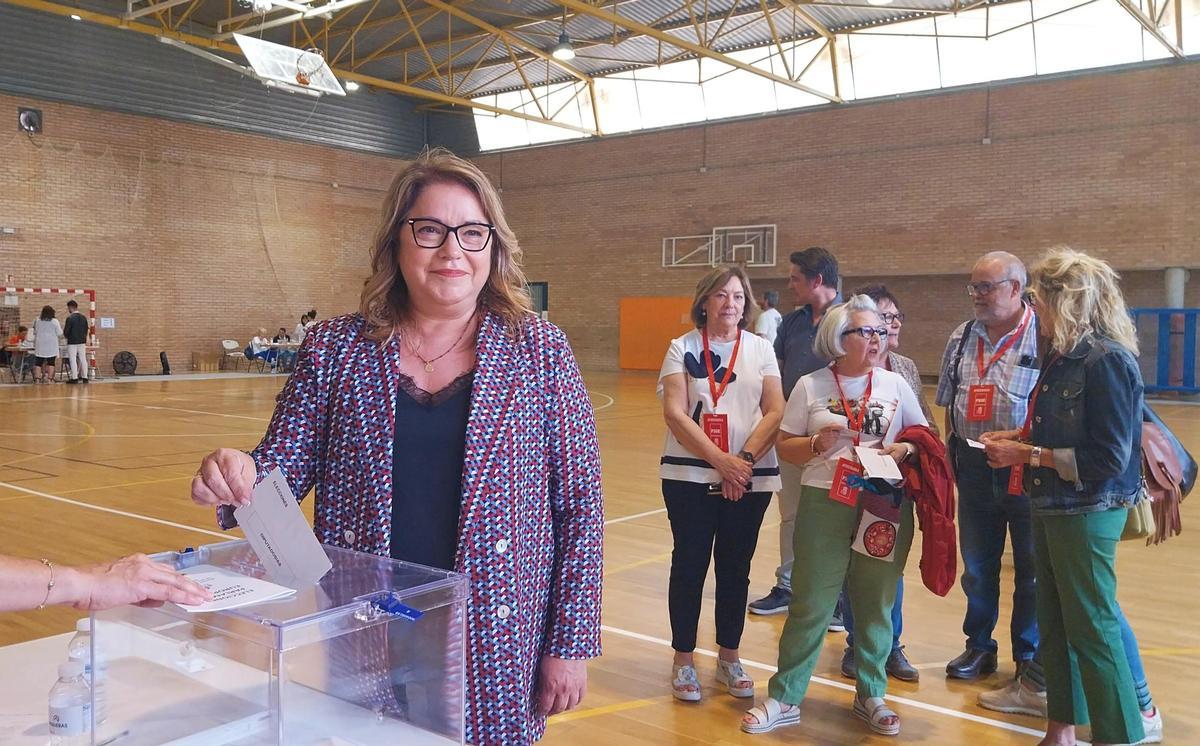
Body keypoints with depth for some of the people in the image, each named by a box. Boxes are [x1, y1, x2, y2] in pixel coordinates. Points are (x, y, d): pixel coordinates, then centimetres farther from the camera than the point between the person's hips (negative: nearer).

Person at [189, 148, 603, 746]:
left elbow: (580, 503, -3)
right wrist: (238, 477, -21)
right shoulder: (334, 348, -3)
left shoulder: (539, 351, -5)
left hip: (493, 650, -1)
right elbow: (283, 470, 2)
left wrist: (571, 642, -3)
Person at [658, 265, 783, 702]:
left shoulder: (761, 349, 7)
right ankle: (683, 660, 18)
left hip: (751, 479, 2)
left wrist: (744, 460, -14)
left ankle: (729, 658, 25)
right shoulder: (682, 348, 1)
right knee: (689, 566, 5)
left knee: (735, 568, 10)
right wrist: (720, 460, -16)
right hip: (690, 476, -2)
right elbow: (674, 413, -9)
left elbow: (776, 413, -1)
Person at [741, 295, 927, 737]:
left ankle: (870, 696, 28)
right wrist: (817, 444, -16)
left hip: (886, 506, 2)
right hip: (824, 505, -2)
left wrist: (905, 449, -10)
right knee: (810, 604, 1)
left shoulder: (895, 385, 6)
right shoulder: (811, 386, 1)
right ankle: (784, 699, 13)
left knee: (876, 604, 10)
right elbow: (785, 447, 3)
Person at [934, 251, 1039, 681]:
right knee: (976, 563, 14)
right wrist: (951, 452, 10)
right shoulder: (962, 338, 9)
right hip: (974, 466, 5)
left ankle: (1030, 657, 24)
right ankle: (979, 646, 30)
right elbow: (948, 404, 15)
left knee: (1032, 566, 8)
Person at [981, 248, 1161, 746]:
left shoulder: (1107, 361, -18)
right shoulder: (1063, 356, 8)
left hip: (1087, 513, -9)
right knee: (1054, 622, 16)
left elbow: (1107, 458, -22)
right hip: (1053, 508, 9)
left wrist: (1027, 455, -18)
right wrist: (1019, 437, 3)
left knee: (1092, 626, 2)